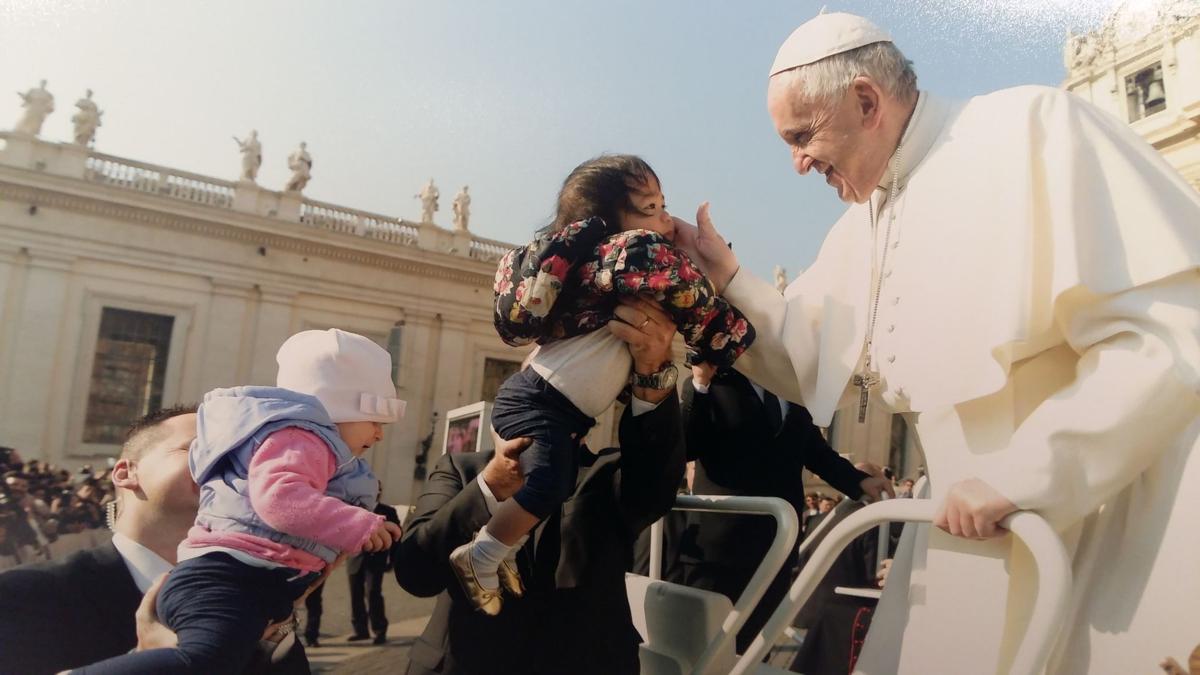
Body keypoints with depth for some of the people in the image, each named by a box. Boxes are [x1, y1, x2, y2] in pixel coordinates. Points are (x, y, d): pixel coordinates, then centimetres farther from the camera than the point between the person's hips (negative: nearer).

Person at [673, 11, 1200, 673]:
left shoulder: (1032, 128, -14)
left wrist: (1023, 470, -24)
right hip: (972, 524, 7)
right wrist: (726, 278, 1)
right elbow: (816, 363, 13)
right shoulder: (856, 232, 8)